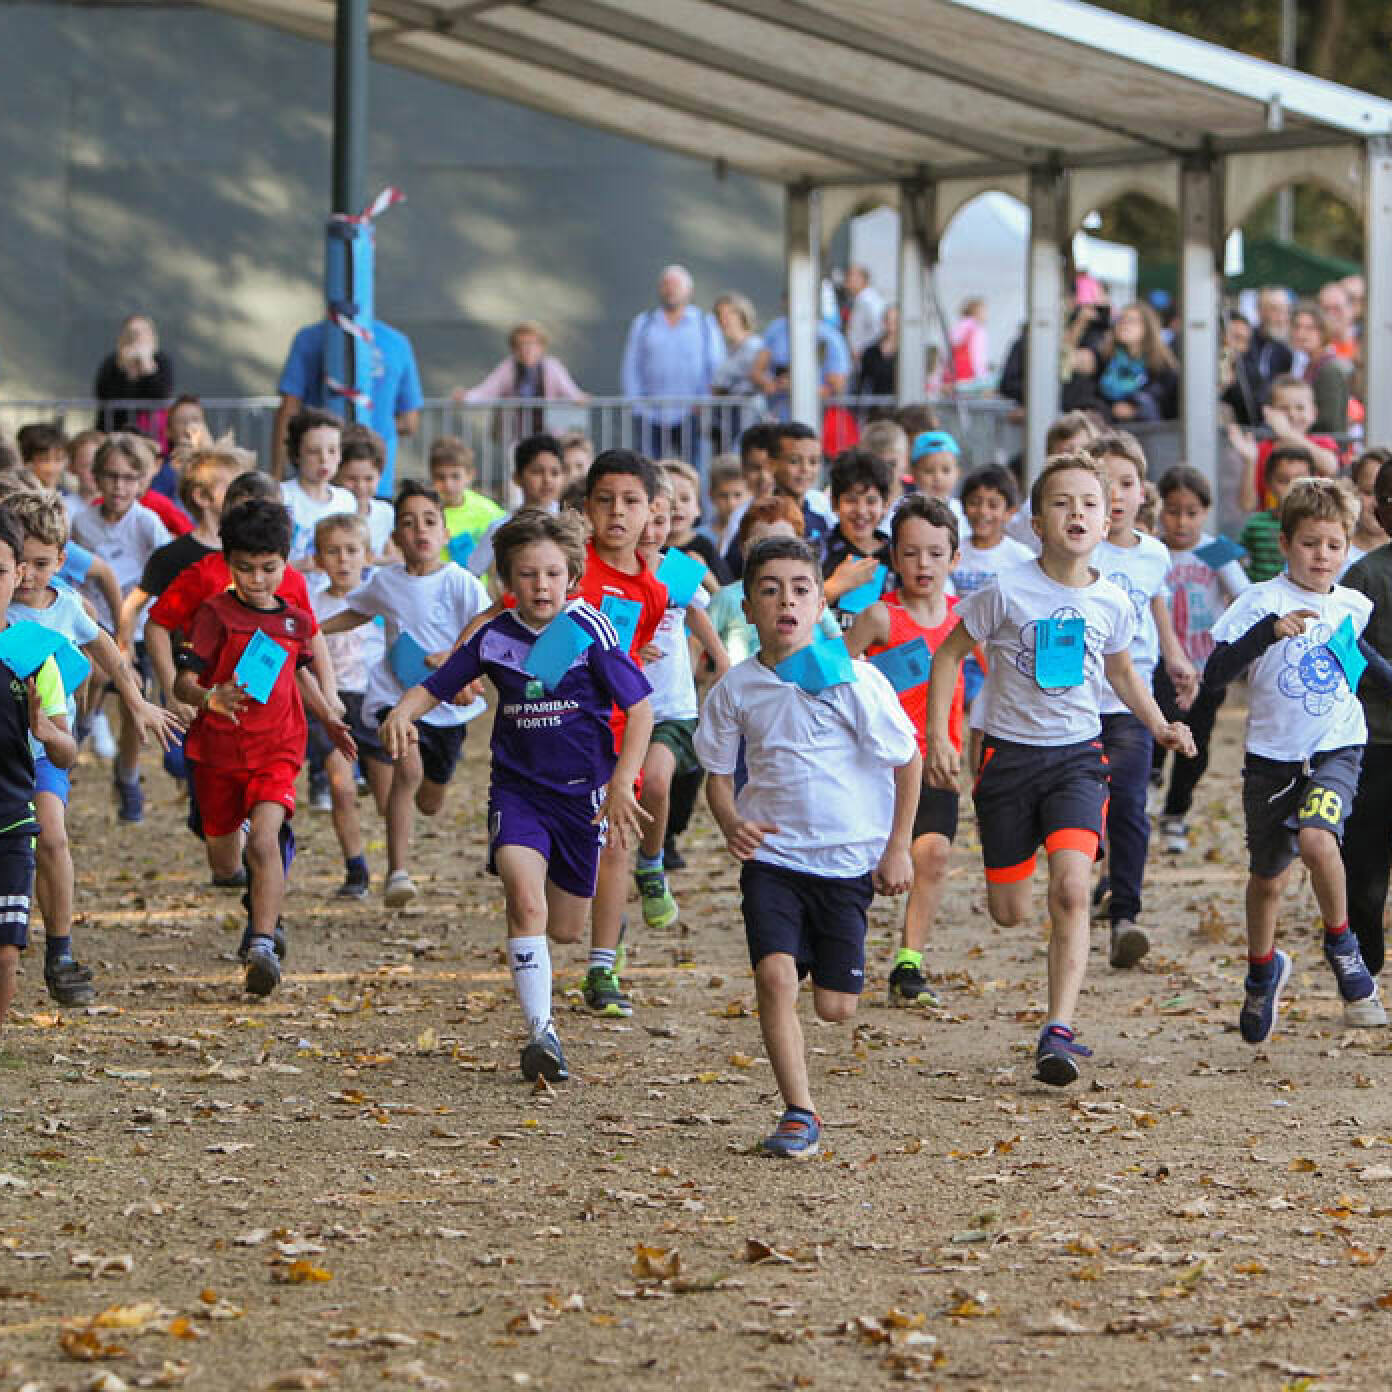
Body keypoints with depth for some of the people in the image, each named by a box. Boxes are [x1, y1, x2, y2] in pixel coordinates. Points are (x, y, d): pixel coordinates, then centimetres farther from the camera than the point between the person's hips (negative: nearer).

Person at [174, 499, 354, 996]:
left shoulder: (296, 620, 7)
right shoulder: (216, 614, -6)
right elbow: (183, 682, -13)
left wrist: (328, 718, 26)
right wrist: (211, 698, -33)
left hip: (276, 749, 0)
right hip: (218, 749, 0)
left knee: (264, 839, -22)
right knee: (223, 845, 15)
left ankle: (264, 947, -28)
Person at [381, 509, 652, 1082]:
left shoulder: (589, 629, -9)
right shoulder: (493, 637, -2)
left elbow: (639, 708, -9)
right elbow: (435, 686, 6)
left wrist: (621, 783, -18)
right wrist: (402, 713, -18)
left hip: (583, 791, 0)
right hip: (518, 787, 0)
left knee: (565, 930, 10)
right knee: (524, 899, -25)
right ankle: (540, 1032, -21)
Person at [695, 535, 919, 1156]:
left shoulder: (854, 681, -12)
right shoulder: (735, 690, -3)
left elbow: (908, 761, -2)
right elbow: (717, 771, 10)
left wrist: (898, 849, -2)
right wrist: (730, 823, -11)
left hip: (848, 860, -1)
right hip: (770, 855, 1)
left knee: (834, 1007, 4)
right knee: (774, 975, -20)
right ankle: (799, 1113, -10)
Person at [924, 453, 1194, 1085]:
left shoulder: (1111, 602, -1)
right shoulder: (1007, 592, -11)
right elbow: (949, 653, -1)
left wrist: (1158, 725, 4)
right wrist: (938, 737, -8)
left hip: (1078, 756, 1)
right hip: (1010, 754, -1)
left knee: (1071, 890, -20)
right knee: (1009, 914, 7)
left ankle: (1058, 1031, -20)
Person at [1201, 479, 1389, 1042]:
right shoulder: (1262, 602, -10)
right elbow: (1214, 673, -21)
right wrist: (1268, 631, -31)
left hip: (1336, 749, 1)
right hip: (1272, 756, -1)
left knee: (1316, 838, -27)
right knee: (1267, 873, 13)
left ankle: (1341, 947, -3)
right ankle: (1263, 970, 40)